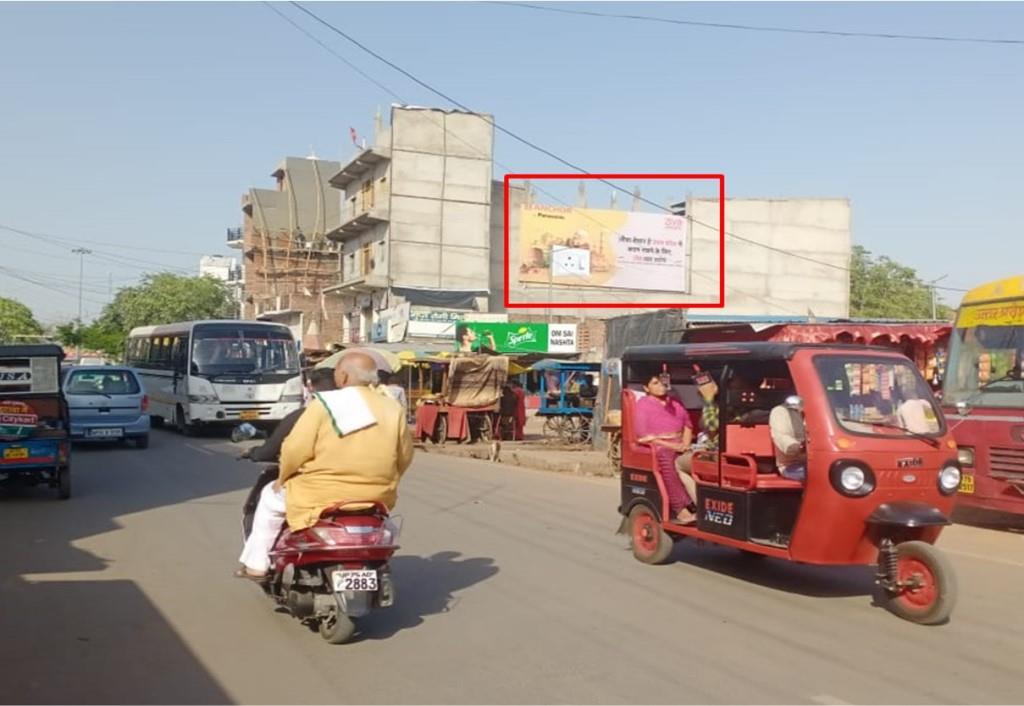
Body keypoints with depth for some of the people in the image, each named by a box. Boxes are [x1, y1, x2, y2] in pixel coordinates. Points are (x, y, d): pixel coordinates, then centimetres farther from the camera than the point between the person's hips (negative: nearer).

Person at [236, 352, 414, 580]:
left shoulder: (324, 404, -10)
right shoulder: (393, 408, 1)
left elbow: (296, 449, -13)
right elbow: (404, 456, 5)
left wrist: (282, 478, 5)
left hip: (322, 497, -3)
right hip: (376, 498, 4)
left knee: (271, 497, 24)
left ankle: (256, 566, 29)